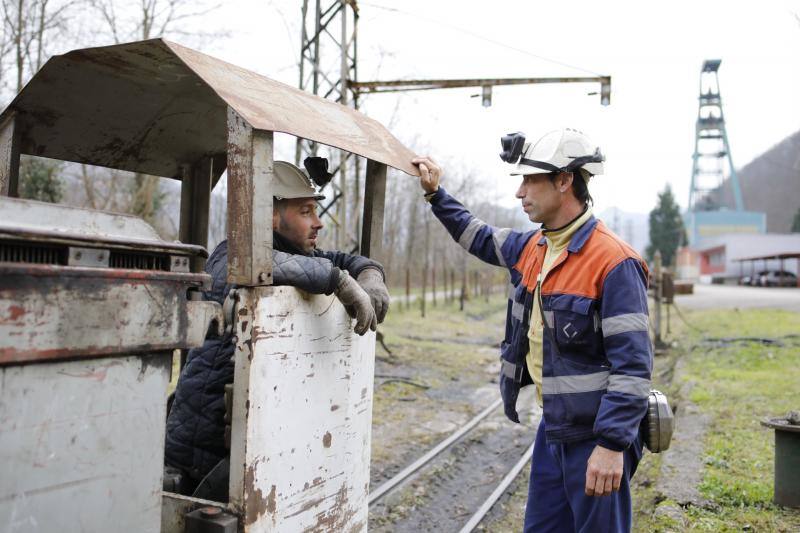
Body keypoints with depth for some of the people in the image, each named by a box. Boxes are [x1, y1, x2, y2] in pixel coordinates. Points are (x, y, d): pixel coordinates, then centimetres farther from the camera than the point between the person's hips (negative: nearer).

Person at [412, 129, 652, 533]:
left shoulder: (614, 262, -19)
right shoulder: (531, 248, 5)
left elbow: (633, 363, -21)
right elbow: (481, 239, 26)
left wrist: (612, 446, -23)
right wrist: (435, 194, 21)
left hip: (597, 438, -8)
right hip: (552, 430, 8)